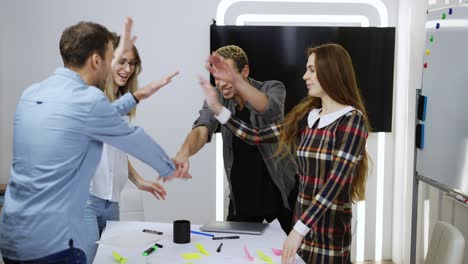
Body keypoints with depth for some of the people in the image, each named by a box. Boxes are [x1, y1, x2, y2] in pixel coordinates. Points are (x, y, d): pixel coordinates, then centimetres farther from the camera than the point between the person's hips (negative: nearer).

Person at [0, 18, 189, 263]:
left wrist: (137, 96, 29)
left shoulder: (32, 94, 7)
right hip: (51, 244, -8)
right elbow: (134, 140, 1)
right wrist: (169, 168, 18)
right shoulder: (87, 100, -15)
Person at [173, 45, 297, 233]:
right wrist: (184, 152, -48)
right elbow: (202, 129, -24)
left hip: (282, 189, -2)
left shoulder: (272, 88, -14)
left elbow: (268, 110, -37)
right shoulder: (217, 98, -7)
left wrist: (235, 80, -54)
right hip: (242, 195, 2)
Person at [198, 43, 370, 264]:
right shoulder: (307, 116, 8)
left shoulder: (352, 120, -12)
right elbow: (257, 136, 10)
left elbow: (336, 182, -20)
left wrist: (299, 229, -25)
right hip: (303, 220, 6)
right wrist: (217, 109, 3)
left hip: (331, 228, -6)